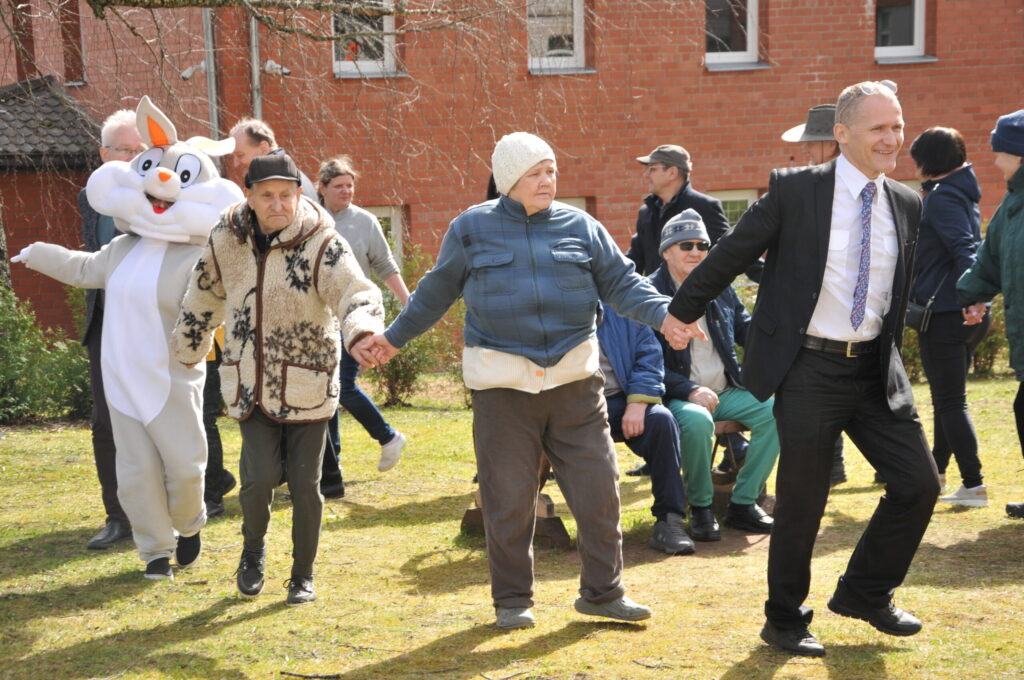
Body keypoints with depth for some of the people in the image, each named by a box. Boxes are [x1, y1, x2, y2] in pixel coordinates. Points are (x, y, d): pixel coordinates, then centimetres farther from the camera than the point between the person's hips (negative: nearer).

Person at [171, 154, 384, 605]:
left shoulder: (321, 244, -12)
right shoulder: (226, 241, -1)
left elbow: (356, 293, -27)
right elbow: (203, 298, 15)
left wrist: (363, 329, -49)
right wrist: (182, 356, 24)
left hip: (307, 388, -2)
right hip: (250, 385, 2)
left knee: (305, 484, 4)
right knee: (259, 478, -8)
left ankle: (303, 576, 24)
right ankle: (253, 550, 23)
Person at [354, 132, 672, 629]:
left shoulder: (580, 227, 8)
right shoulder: (472, 228, 5)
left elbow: (622, 283, 8)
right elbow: (436, 291, 13)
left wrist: (664, 316, -7)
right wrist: (392, 338, 13)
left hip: (574, 379, 2)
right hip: (502, 383, -2)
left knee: (598, 489, 3)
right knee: (509, 498, 3)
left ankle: (603, 591, 18)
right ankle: (512, 599, 19)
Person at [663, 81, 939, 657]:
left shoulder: (907, 205, 6)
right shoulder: (795, 191, -8)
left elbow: (900, 292, 16)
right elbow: (731, 255, -1)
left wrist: (891, 359, 17)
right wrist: (684, 311, 5)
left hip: (874, 369, 5)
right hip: (809, 367, -5)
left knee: (919, 483, 3)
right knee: (802, 502, 3)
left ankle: (866, 593, 24)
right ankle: (786, 621, 22)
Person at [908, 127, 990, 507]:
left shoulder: (941, 197, -14)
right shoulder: (962, 193, 15)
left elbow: (964, 248, -27)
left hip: (944, 314, -10)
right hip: (965, 316, 10)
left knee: (950, 401, -5)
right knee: (949, 397, 21)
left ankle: (974, 485, -5)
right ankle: (937, 470, 34)